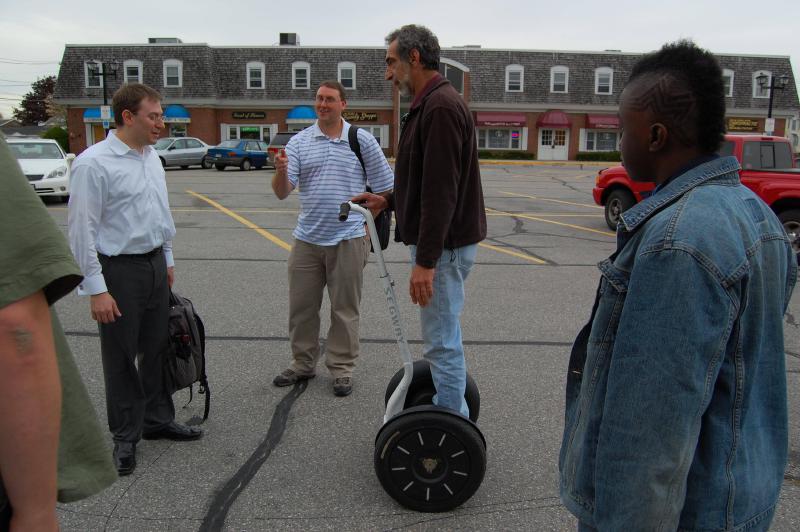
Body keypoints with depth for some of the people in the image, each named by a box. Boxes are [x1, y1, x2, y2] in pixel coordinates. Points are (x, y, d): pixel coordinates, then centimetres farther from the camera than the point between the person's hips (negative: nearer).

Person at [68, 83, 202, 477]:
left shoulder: (152, 158, 8)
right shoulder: (94, 163, -15)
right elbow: (82, 230, -16)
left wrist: (168, 259, 19)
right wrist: (96, 289, -18)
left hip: (155, 264, 7)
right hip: (119, 269, -7)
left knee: (157, 348, 16)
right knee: (121, 358, 6)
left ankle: (158, 419, 33)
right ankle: (125, 437, 21)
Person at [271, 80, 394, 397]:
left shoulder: (362, 140, 0)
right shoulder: (299, 142, 4)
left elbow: (384, 188, 5)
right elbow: (282, 193, -5)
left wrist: (367, 223, 2)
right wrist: (281, 170, -25)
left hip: (348, 240, -2)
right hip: (307, 239, 3)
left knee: (345, 309, 6)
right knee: (301, 307, 11)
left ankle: (342, 368, 19)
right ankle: (303, 363, 27)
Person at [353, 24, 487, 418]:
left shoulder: (440, 106, -18)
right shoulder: (433, 104, 16)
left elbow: (441, 192, -25)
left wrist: (425, 261, -26)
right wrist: (388, 201, 14)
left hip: (444, 246, -11)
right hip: (441, 243, 11)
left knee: (442, 343, -2)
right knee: (444, 338, 19)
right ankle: (452, 414, 33)